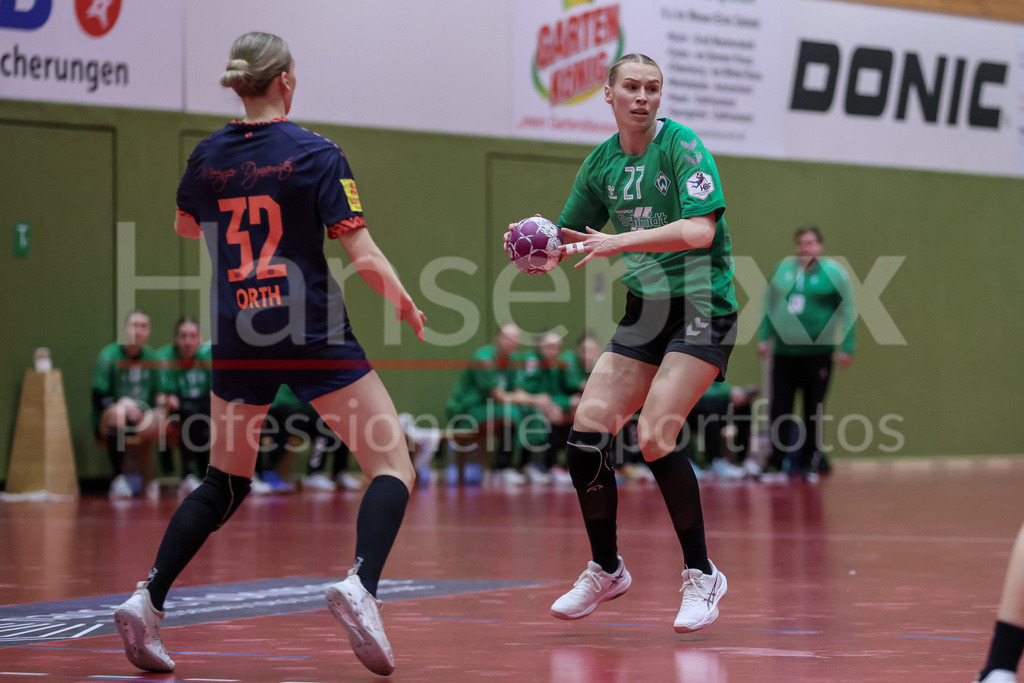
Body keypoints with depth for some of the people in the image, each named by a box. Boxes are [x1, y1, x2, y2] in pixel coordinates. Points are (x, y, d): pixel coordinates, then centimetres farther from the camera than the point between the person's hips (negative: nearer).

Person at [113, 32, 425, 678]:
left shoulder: (207, 157, 6)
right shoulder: (316, 154, -8)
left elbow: (186, 226, 26)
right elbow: (363, 255, -10)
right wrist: (406, 305, 5)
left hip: (238, 343, 5)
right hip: (315, 337, -5)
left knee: (225, 482, 19)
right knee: (393, 464, 1)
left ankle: (148, 599, 7)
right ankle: (361, 585, -22)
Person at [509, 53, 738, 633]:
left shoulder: (684, 146, -12)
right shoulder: (601, 163, 7)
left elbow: (700, 231, -24)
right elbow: (567, 236, 16)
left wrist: (623, 241, -31)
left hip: (702, 310, -6)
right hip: (644, 312, 6)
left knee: (655, 437, -20)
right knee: (588, 429, -5)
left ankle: (703, 575, -3)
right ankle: (606, 570, 14)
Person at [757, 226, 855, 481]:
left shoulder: (833, 273, -3)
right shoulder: (783, 268, 7)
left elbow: (848, 313, -2)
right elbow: (769, 305, 15)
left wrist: (846, 348, -7)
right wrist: (764, 337, 11)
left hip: (817, 353, -3)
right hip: (783, 351, 3)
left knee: (813, 411, 3)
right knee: (779, 409, 1)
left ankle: (810, 462, 12)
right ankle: (777, 460, 11)